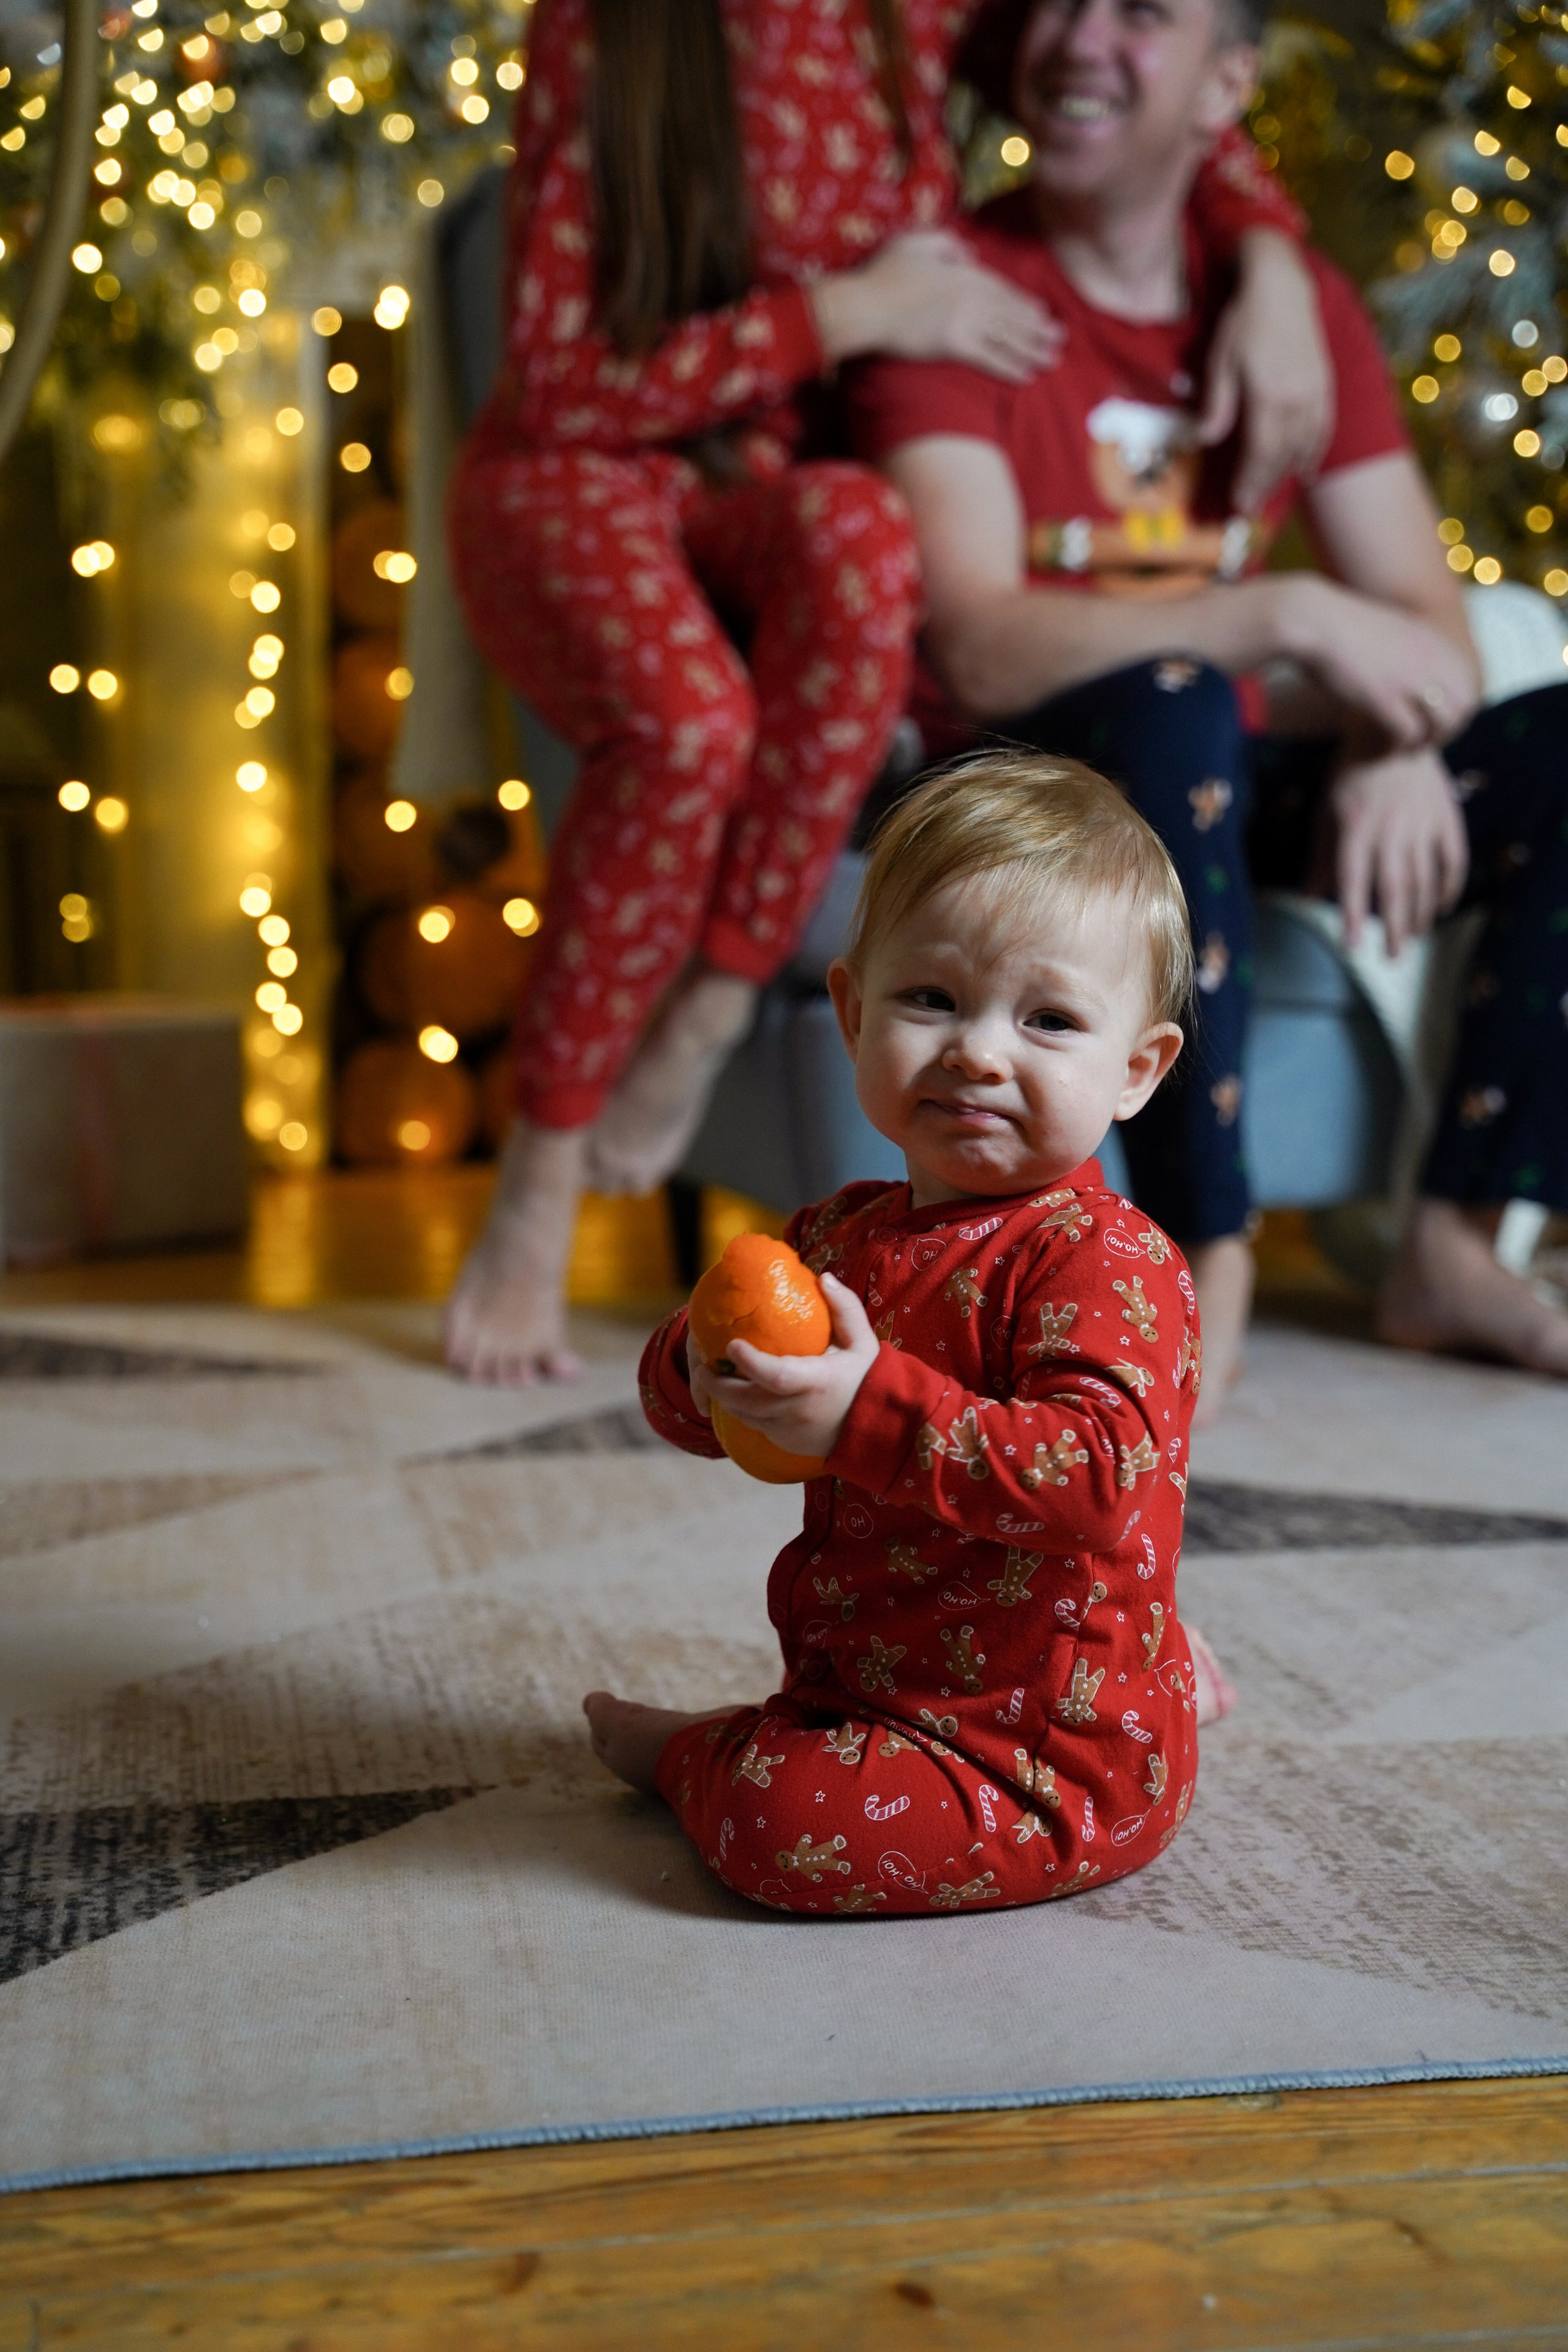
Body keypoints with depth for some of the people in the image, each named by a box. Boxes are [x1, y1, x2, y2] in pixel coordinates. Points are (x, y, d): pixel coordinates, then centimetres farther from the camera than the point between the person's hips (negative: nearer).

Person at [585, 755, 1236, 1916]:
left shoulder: (1104, 1260, -24)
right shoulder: (847, 1232, 2)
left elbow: (1098, 1473, -37)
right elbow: (677, 1388, 7)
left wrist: (868, 1409, -42)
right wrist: (709, 1370, -19)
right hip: (869, 1670, 9)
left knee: (782, 1820, -21)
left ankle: (695, 1755, 15)